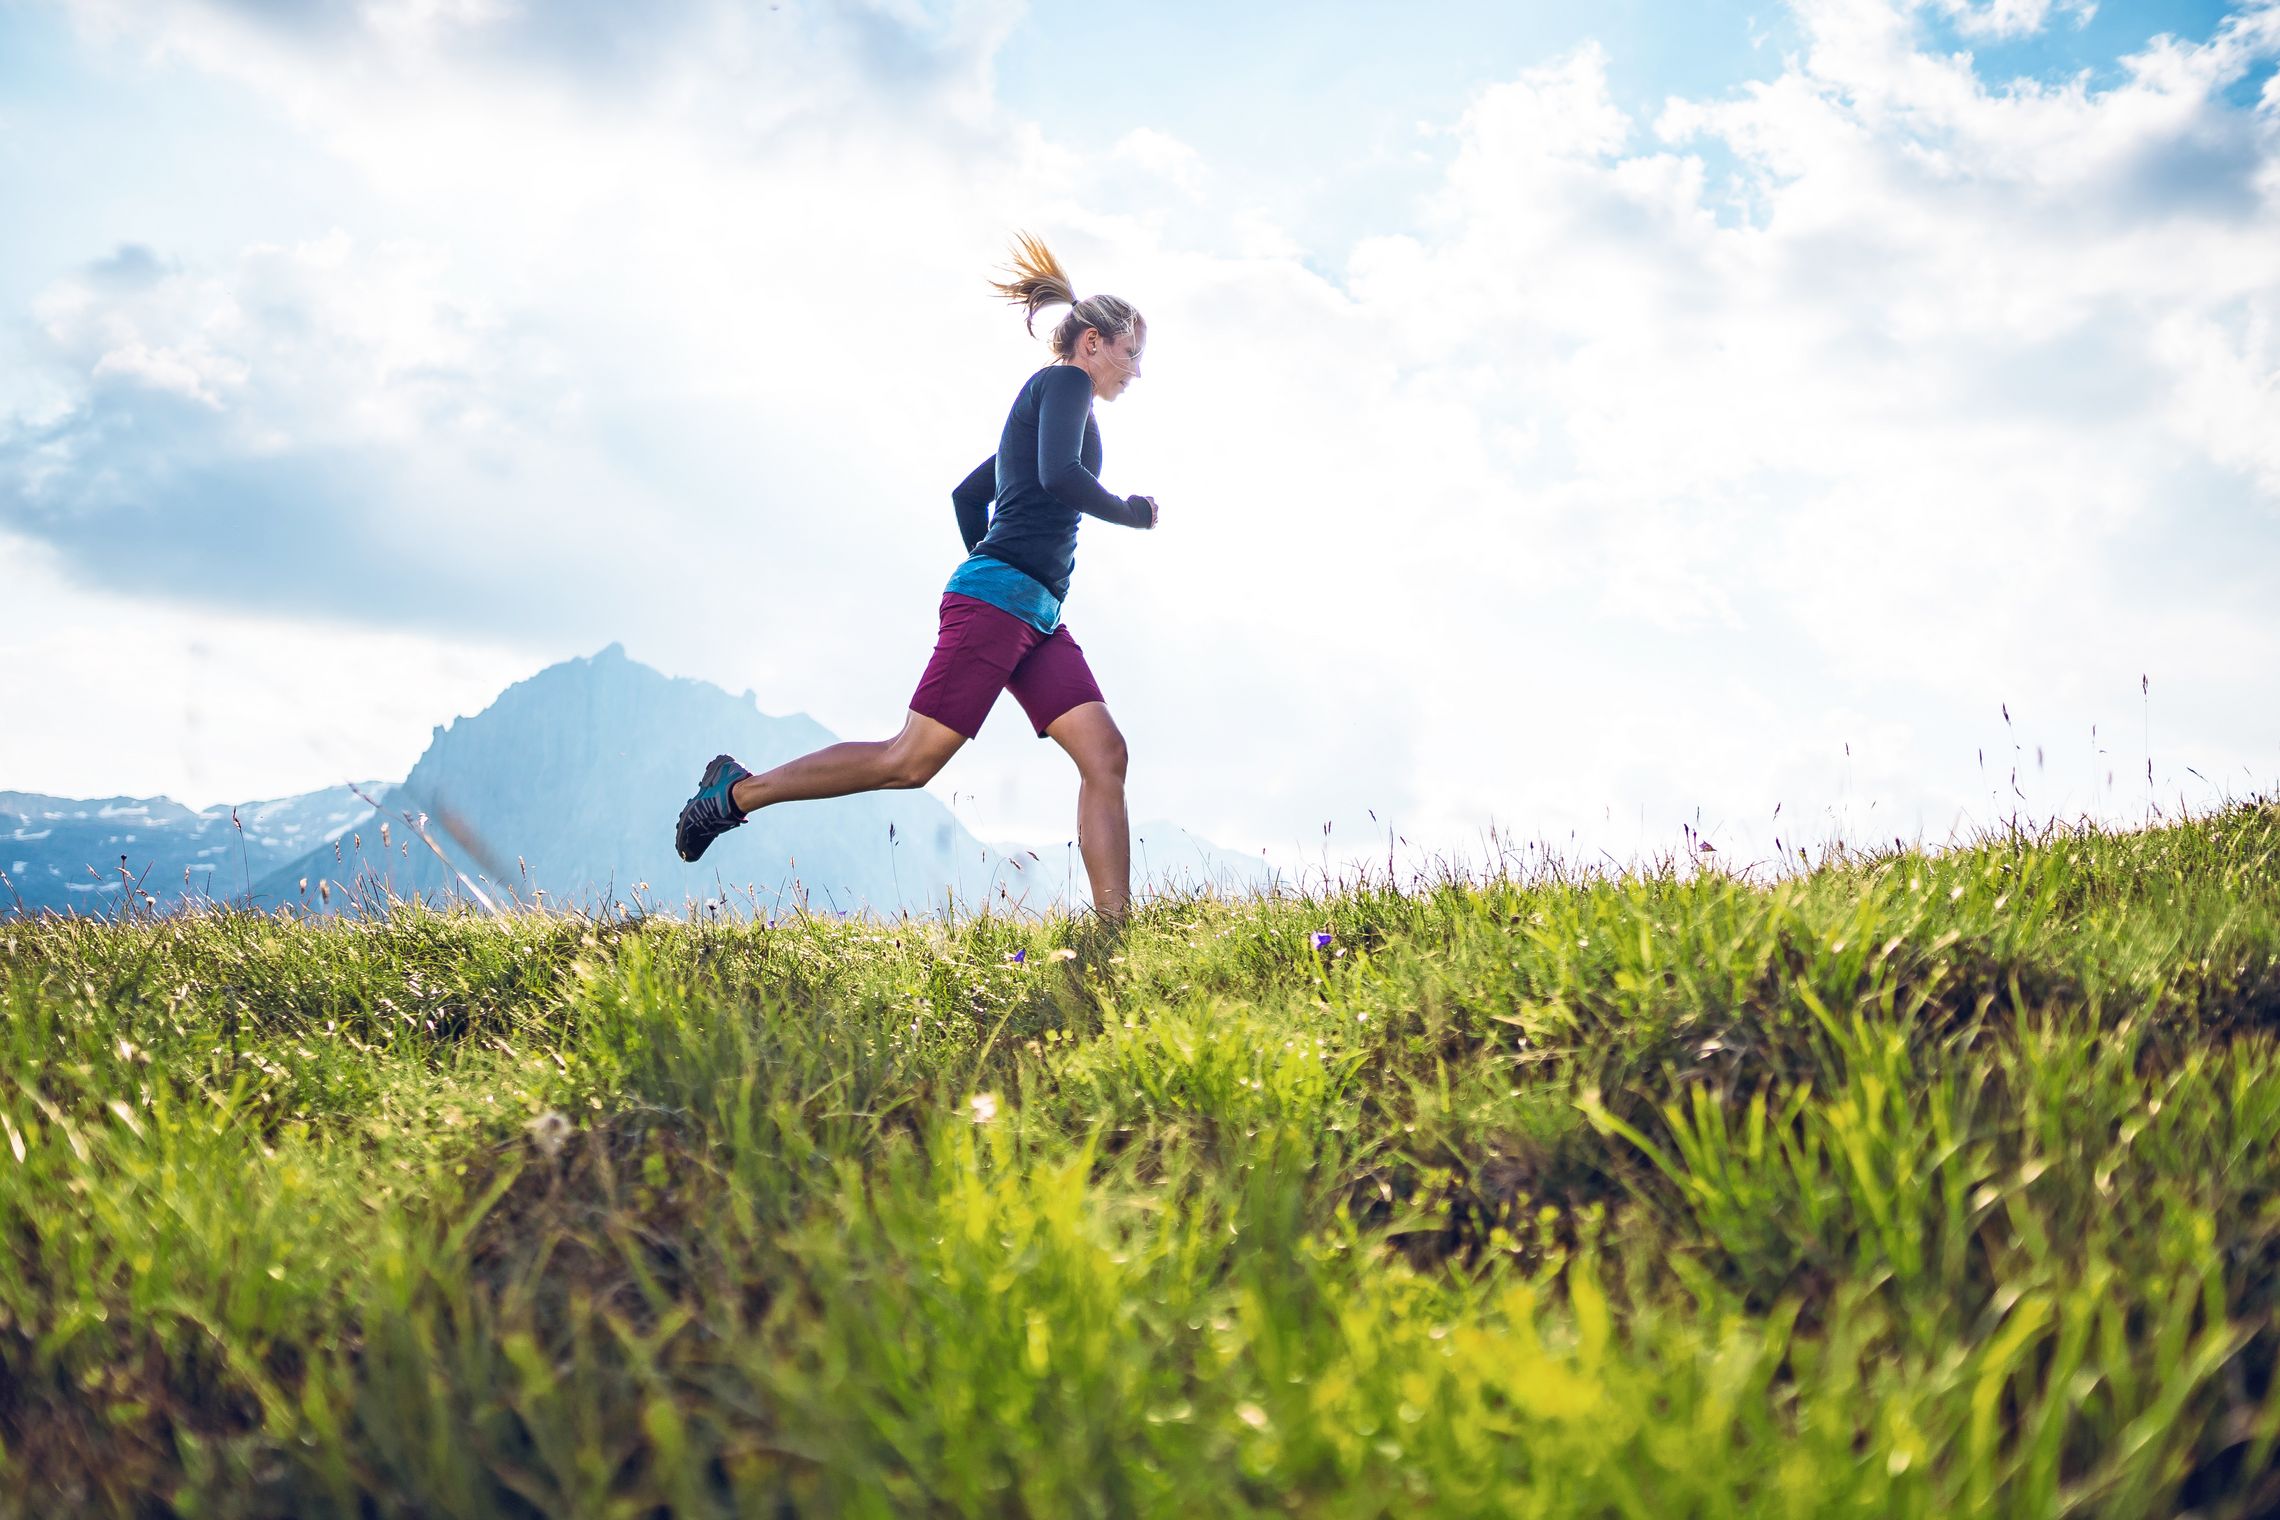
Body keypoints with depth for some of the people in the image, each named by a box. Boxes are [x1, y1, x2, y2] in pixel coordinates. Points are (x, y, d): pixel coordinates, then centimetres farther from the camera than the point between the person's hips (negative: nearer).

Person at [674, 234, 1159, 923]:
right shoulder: (1064, 381, 0)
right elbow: (1060, 475, -19)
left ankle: (1114, 928, -14)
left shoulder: (1046, 403, 28)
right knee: (911, 759, -10)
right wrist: (1132, 512, -4)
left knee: (1104, 754, -7)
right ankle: (737, 792, 4)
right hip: (995, 600, -10)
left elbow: (966, 493, 32)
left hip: (1035, 619, 10)